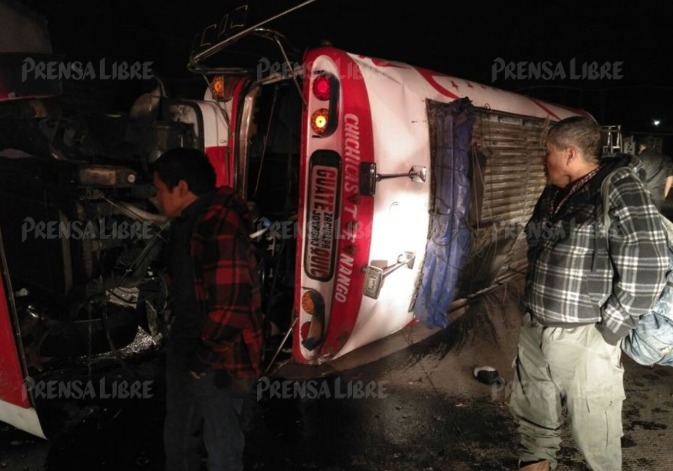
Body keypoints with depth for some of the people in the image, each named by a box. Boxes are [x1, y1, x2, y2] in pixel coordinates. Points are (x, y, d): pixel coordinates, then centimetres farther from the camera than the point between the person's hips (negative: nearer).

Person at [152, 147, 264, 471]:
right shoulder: (187, 222, 8)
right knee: (178, 435, 25)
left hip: (217, 358, -9)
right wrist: (180, 340, 16)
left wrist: (205, 354, -18)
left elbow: (231, 302, -28)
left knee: (221, 444, 8)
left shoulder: (220, 227, -24)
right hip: (184, 346, 10)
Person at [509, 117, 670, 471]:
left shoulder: (619, 189, -13)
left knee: (594, 436, 7)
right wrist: (532, 308, 14)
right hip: (534, 331, 7)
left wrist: (609, 330, -16)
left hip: (585, 339, -7)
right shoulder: (553, 194, 10)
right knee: (531, 417, 21)